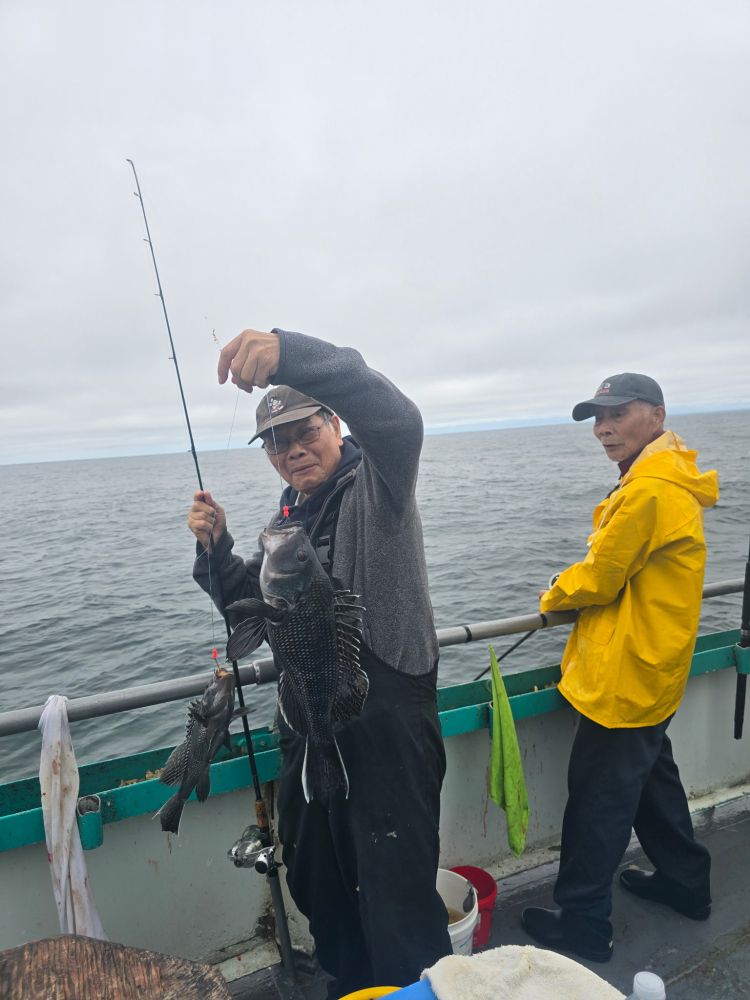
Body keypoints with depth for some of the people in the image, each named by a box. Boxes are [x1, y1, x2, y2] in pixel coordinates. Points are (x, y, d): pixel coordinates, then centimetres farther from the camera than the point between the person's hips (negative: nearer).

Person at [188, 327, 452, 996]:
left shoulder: (376, 483, -11)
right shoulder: (290, 515, 12)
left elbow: (398, 419, -33)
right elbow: (255, 601, 17)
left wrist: (292, 353, -47)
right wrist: (216, 549, -3)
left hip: (388, 727, -8)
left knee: (398, 902, 4)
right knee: (315, 883, 24)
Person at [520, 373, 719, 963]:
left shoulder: (649, 490, -25)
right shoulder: (673, 479, 9)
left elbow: (598, 578, -19)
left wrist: (552, 597, 0)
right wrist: (575, 591, 5)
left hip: (626, 678, -10)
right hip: (652, 672, 10)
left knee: (598, 800, 4)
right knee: (651, 777, 26)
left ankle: (583, 924, 20)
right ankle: (686, 883, 45)